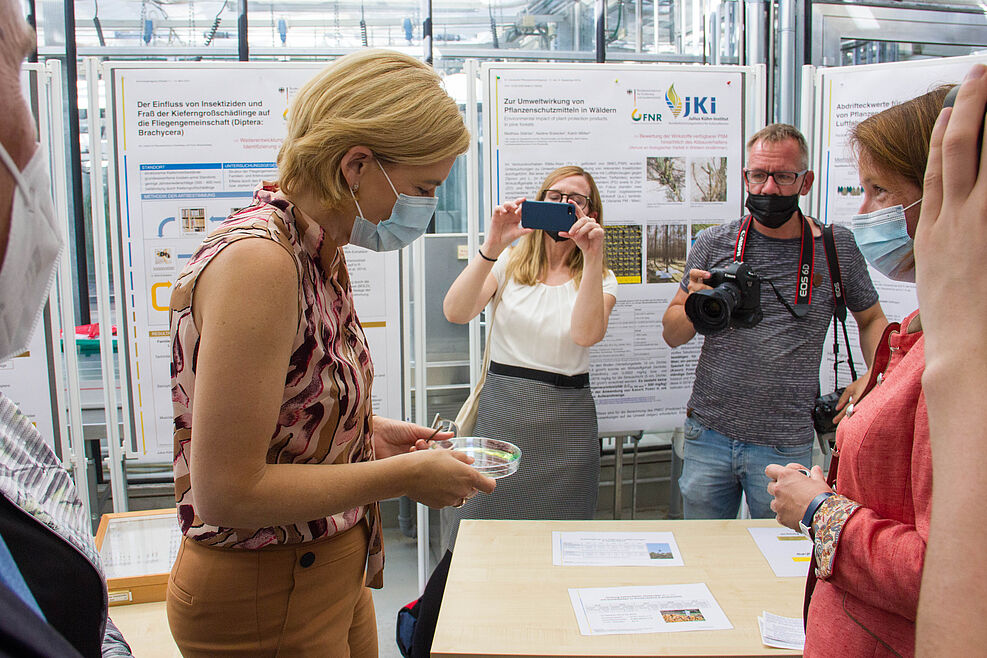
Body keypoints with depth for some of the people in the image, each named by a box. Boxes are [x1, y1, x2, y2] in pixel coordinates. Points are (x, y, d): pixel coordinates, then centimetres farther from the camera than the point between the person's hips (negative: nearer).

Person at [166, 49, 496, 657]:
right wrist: (405, 475, -20)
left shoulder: (322, 255, 3)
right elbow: (226, 493, -27)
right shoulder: (256, 260, -26)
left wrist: (371, 431, 2)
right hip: (263, 601, -8)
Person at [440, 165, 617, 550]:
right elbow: (455, 312, -12)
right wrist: (491, 248, -23)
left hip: (565, 421, 0)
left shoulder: (600, 278, 5)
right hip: (501, 410, 0)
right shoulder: (510, 263, 6)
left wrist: (592, 257, -24)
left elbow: (587, 334, -18)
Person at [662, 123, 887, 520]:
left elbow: (872, 319, 15)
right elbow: (672, 335, 4)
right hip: (708, 433, 1)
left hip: (785, 446, -1)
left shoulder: (837, 247, 0)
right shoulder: (713, 243, -1)